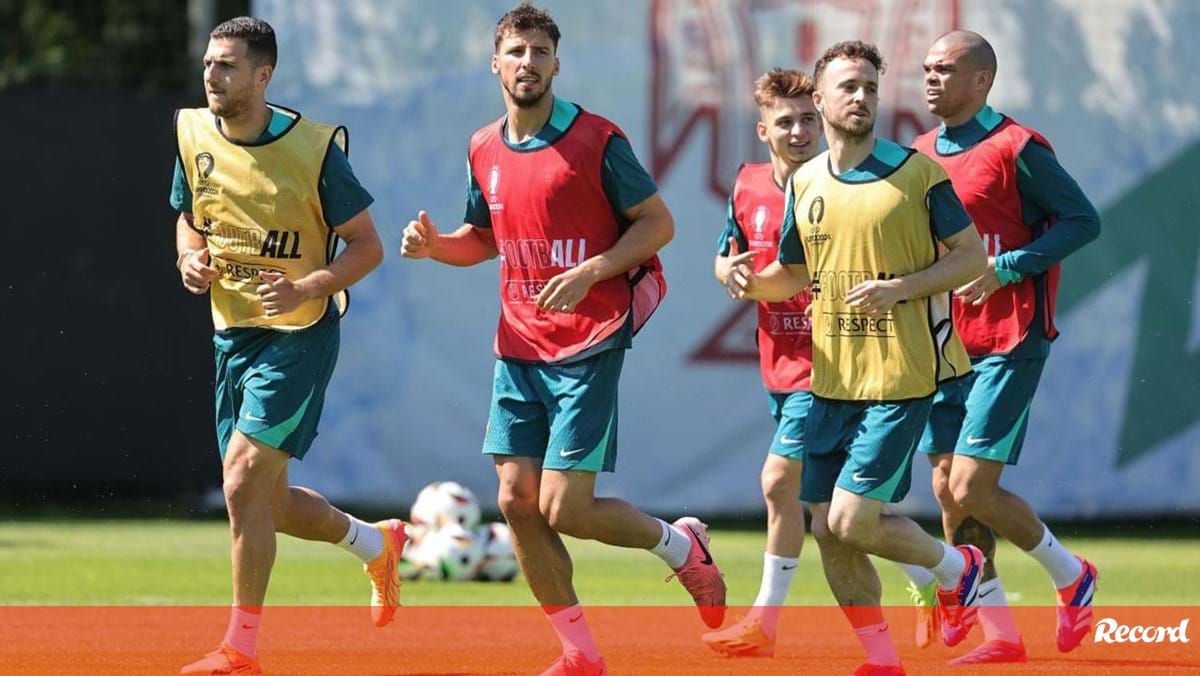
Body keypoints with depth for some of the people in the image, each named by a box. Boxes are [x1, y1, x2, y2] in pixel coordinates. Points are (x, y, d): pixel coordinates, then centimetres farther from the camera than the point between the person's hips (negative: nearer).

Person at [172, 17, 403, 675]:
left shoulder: (314, 148, -14)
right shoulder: (193, 135, 1)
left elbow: (367, 245, -8)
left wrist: (308, 287, -24)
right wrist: (190, 258, -4)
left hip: (299, 334, -6)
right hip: (233, 335, 7)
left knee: (243, 480, -17)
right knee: (266, 503, 12)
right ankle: (375, 542, 39)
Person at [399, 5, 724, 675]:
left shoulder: (596, 140, -8)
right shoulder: (485, 150, 9)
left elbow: (658, 222, -6)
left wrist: (590, 273, -19)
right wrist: (434, 243, 3)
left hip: (586, 348, -6)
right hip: (518, 349, 6)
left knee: (563, 509, -10)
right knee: (517, 500, 1)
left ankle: (683, 545, 18)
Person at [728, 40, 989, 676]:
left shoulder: (917, 172, -7)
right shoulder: (804, 183, 9)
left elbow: (973, 257, -3)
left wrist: (899, 288, -17)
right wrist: (753, 282, -1)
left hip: (900, 379, -6)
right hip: (831, 380, 6)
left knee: (852, 522, -12)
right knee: (827, 530, 4)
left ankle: (957, 567, 15)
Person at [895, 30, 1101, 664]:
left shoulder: (1016, 148, -11)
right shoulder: (921, 154, 11)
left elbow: (1083, 220, -11)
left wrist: (1002, 269, -18)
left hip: (1008, 345, -7)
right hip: (947, 345, 8)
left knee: (971, 491, -12)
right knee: (947, 491, 4)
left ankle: (1070, 575, 12)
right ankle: (998, 633, 14)